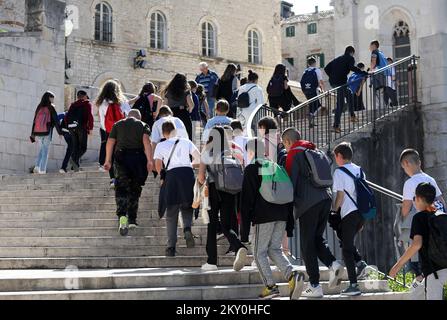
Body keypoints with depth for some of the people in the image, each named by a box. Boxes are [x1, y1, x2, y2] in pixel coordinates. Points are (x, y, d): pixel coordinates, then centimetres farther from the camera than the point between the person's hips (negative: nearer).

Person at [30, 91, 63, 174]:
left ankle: (37, 167, 7)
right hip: (47, 132, -5)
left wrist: (33, 134, 13)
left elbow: (34, 121, 10)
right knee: (45, 150, 4)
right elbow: (55, 120, -8)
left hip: (38, 132, 5)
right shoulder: (51, 108, -5)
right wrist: (60, 132, -2)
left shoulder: (39, 107, 9)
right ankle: (42, 170, 1)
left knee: (42, 148, 20)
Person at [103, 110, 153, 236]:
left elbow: (110, 142, 10)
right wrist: (150, 160, -12)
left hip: (121, 156, 0)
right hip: (138, 157, 0)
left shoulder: (118, 125, 17)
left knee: (121, 188, -6)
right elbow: (146, 141, -5)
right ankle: (132, 220, 15)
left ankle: (122, 216, -30)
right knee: (135, 189, 14)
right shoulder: (143, 125, 12)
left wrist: (108, 160, 15)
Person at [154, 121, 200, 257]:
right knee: (187, 207, 14)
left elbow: (158, 165, -1)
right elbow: (198, 158, 8)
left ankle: (171, 246, 1)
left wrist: (162, 176, 16)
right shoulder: (186, 142, 13)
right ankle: (187, 228, -18)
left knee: (171, 214, 6)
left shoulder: (161, 146, 10)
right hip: (187, 173, 1)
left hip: (171, 175, -1)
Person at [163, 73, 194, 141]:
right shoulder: (186, 91, -1)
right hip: (184, 114, -3)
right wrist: (189, 110, 7)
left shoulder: (168, 92, 9)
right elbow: (191, 104, -12)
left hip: (171, 115, 3)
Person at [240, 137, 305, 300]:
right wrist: (290, 222, 19)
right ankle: (292, 275, -13)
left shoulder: (251, 169, 0)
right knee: (275, 249, 11)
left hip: (264, 216, -6)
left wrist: (245, 223, -3)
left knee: (260, 252, 4)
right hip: (282, 215, 6)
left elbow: (247, 198, -5)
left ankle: (270, 286, -6)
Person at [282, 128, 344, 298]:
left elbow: (290, 180, -5)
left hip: (308, 202, -7)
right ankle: (332, 263, -6)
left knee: (307, 244, 0)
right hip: (325, 198, 7)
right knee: (318, 237, 19)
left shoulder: (293, 154, -2)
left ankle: (315, 286, 0)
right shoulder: (314, 151, 19)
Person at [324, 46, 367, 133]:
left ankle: (352, 116, 33)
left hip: (333, 82, 8)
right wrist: (365, 73, -15)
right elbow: (352, 67, -17)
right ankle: (336, 126, -5)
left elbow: (326, 68, 20)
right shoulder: (350, 58, 3)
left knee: (349, 95, 28)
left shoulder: (338, 59, 23)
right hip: (341, 82, -8)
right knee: (340, 104, -3)